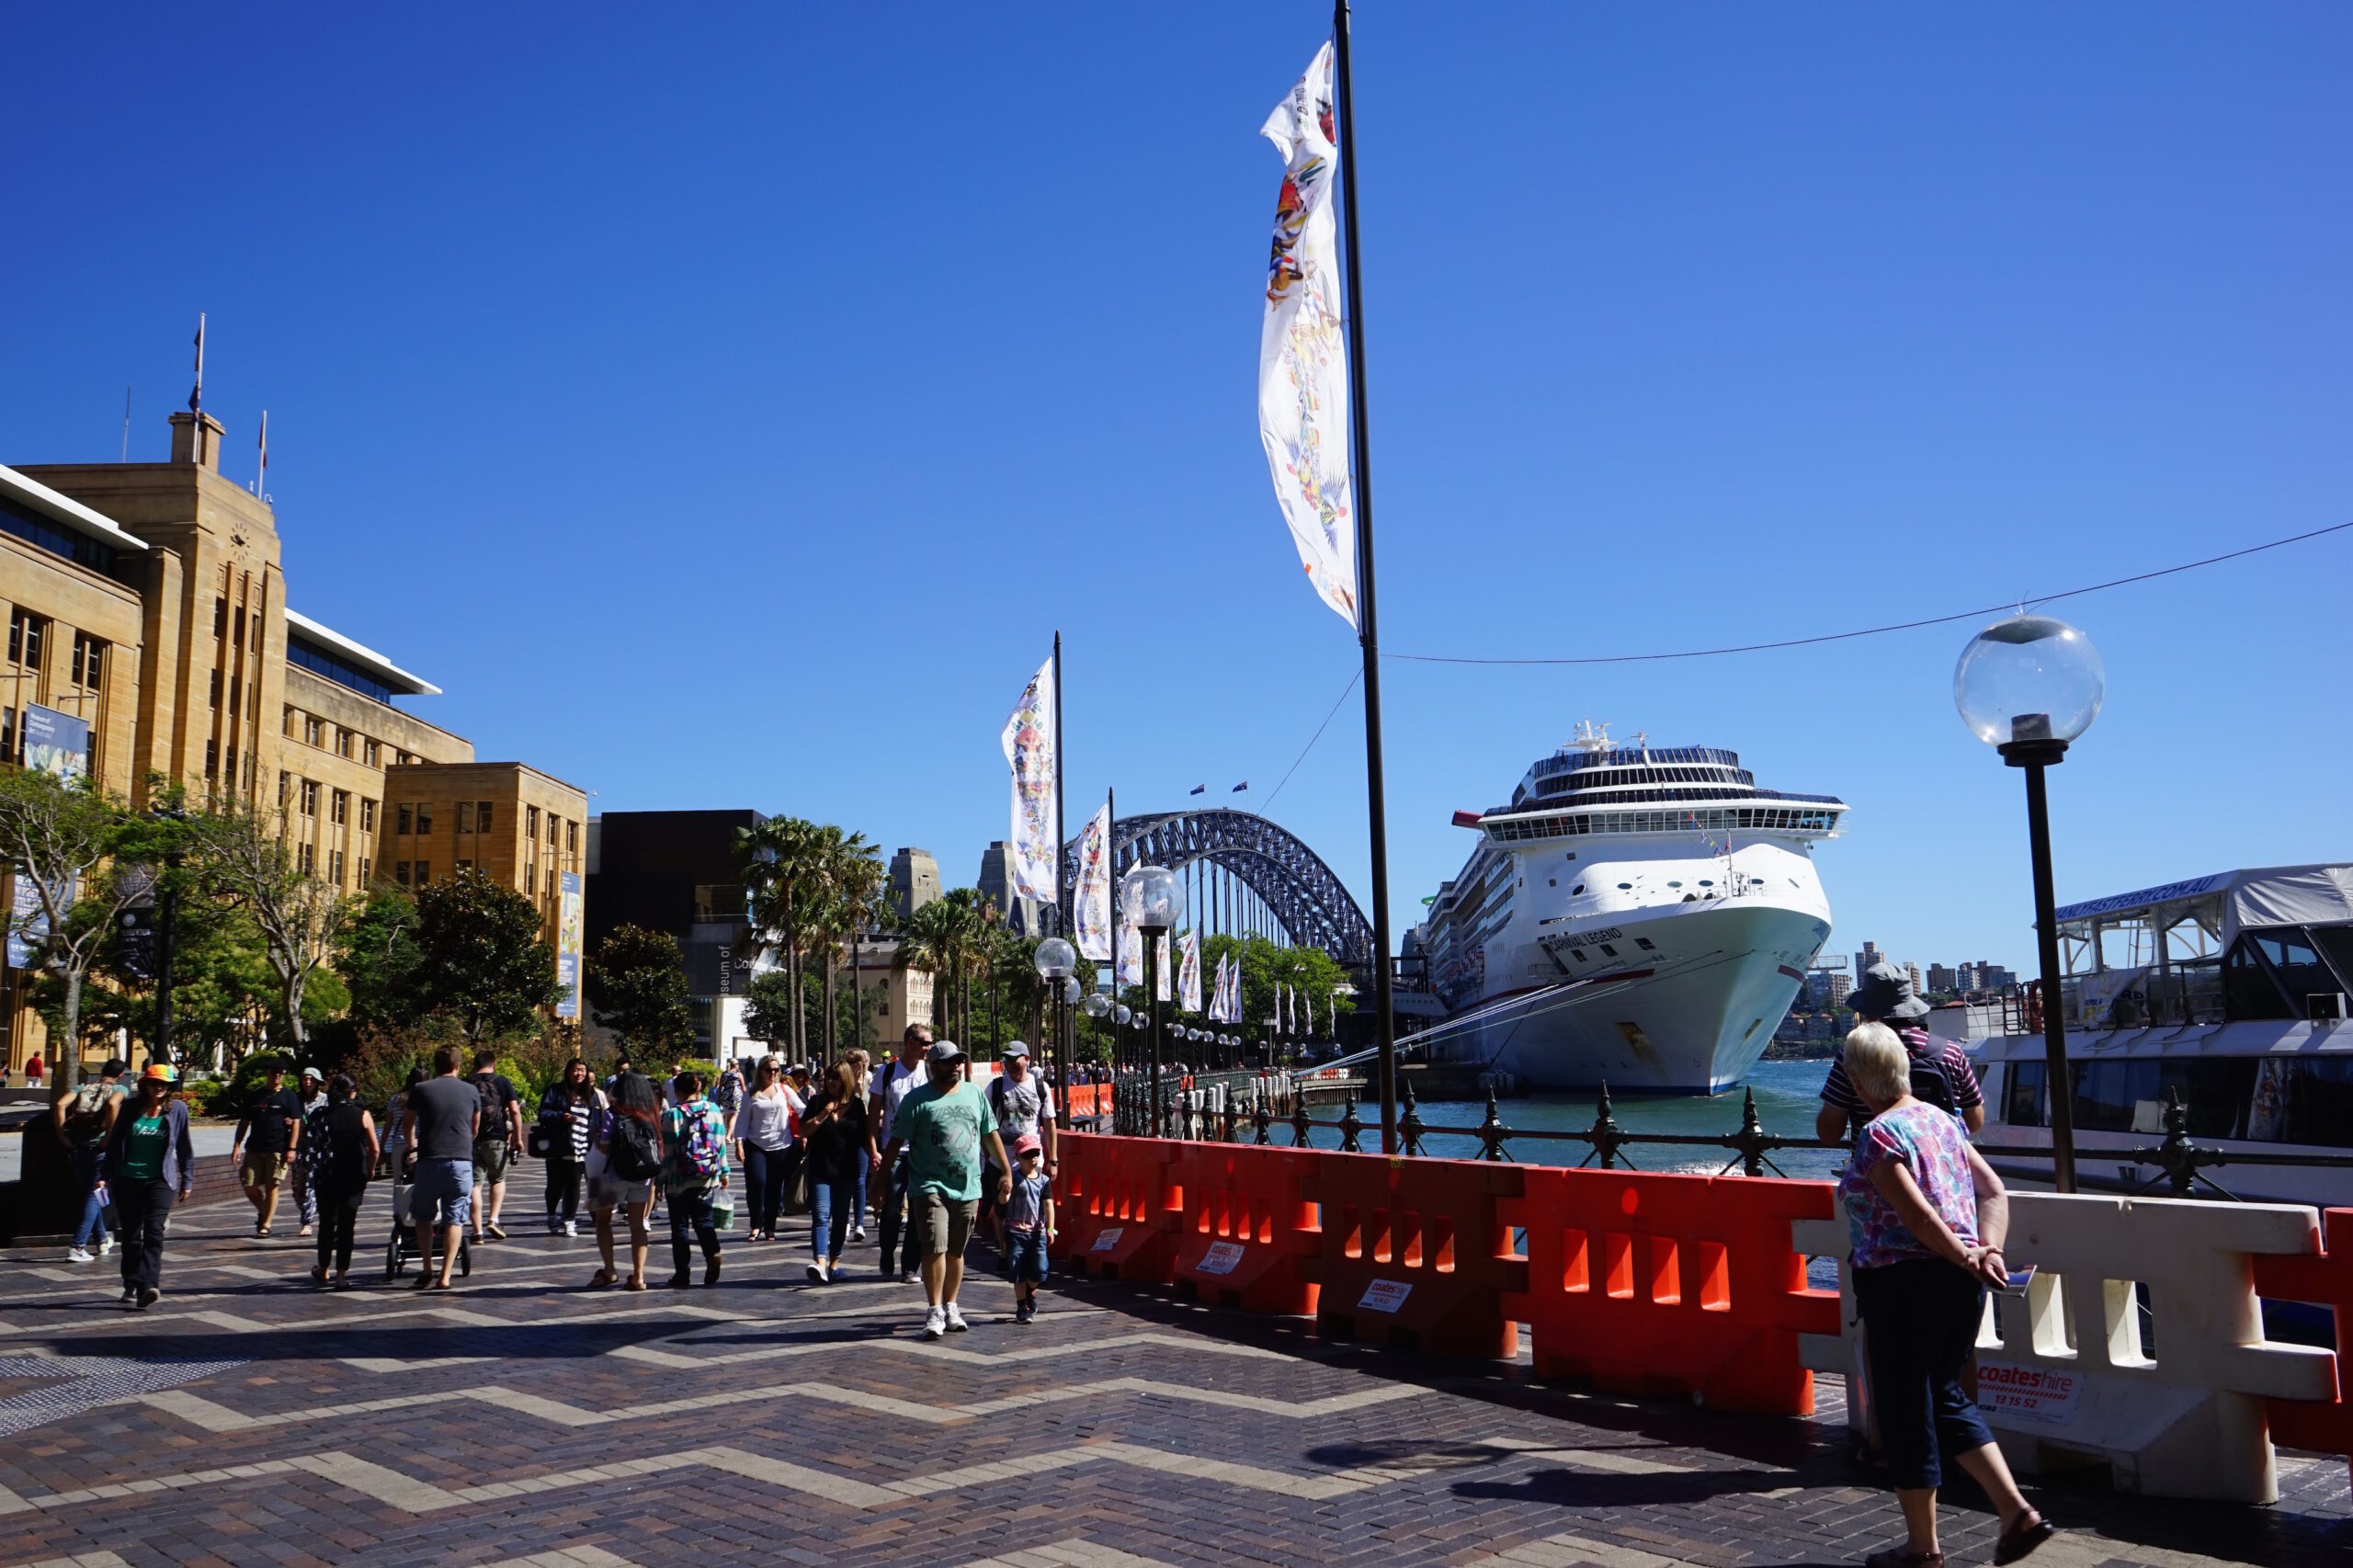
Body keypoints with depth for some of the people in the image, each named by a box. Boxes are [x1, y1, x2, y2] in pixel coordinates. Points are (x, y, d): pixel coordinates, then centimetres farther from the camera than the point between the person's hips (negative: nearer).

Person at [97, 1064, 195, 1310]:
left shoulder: (177, 1109, 3)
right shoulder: (130, 1110, 4)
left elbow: (184, 1148, 9)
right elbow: (114, 1143, 11)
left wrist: (187, 1180, 11)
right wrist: (105, 1175, 8)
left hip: (160, 1181, -2)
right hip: (128, 1180, 2)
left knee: (154, 1232, -14)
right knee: (131, 1235, 9)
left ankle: (148, 1287, -23)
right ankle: (131, 1286, 22)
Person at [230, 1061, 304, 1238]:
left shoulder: (289, 1097, 2)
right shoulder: (256, 1096, 12)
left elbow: (296, 1123, -3)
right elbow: (244, 1122, 15)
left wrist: (291, 1149, -11)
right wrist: (236, 1146, 5)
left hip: (278, 1150, -4)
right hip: (255, 1149, 4)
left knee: (271, 1186, -2)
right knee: (249, 1185, 0)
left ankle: (265, 1225, 5)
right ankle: (263, 1212, 26)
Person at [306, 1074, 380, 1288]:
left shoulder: (320, 1114, -2)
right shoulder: (362, 1114, -5)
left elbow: (306, 1143, -8)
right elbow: (375, 1149, -8)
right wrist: (370, 1169, 8)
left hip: (325, 1176, 2)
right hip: (354, 1178, -1)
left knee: (326, 1223, 17)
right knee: (346, 1225, 2)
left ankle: (323, 1270, 32)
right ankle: (341, 1275, -3)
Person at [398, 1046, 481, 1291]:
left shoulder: (420, 1090, 4)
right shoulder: (471, 1091, 7)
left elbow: (409, 1124, 21)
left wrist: (411, 1145, 42)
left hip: (429, 1161, 0)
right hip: (461, 1161, 0)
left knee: (424, 1216, 17)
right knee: (454, 1220, 3)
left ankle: (427, 1270, 13)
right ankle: (444, 1277, -2)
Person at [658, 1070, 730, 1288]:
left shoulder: (672, 1115, -9)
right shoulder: (713, 1110, 1)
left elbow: (666, 1152, -9)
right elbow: (721, 1144, 5)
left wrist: (660, 1180, -1)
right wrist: (724, 1172, 15)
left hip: (679, 1180, -3)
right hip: (707, 1179, 3)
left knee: (679, 1225, 7)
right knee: (703, 1220, 13)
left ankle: (682, 1274, 7)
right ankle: (712, 1252, -14)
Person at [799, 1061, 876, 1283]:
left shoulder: (857, 1104, 5)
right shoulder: (818, 1102, 4)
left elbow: (865, 1135, 10)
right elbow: (804, 1131, -1)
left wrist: (873, 1153, -4)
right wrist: (823, 1115, -13)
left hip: (847, 1170, 1)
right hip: (820, 1170, -1)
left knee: (841, 1218, 9)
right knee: (821, 1215, -13)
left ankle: (834, 1261, 21)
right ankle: (820, 1263, -25)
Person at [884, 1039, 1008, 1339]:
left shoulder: (975, 1094, 10)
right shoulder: (917, 1099, -4)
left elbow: (990, 1135, 16)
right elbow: (896, 1141, -4)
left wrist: (1006, 1173, 15)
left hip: (968, 1188, 4)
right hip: (930, 1187, -4)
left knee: (956, 1251, 11)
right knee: (935, 1248, -13)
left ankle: (950, 1307, 23)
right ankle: (934, 1312, -6)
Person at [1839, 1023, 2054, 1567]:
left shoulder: (1878, 1135, -15)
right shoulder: (1939, 1118, 9)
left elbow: (1918, 1216, -22)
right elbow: (1994, 1191, 6)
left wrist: (1966, 1258, -10)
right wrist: (1988, 1249, -4)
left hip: (1903, 1283, -8)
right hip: (1959, 1282, 8)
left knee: (1906, 1410, 6)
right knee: (1946, 1397, 21)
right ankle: (2017, 1512, 12)